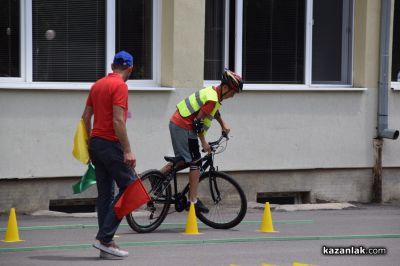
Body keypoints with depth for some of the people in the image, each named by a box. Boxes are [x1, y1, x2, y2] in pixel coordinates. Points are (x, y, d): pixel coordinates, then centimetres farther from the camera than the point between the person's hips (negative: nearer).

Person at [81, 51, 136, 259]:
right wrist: (127, 151, -19)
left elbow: (86, 117, 16)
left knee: (105, 194, 9)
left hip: (96, 143, 9)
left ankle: (106, 243, 9)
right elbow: (118, 121, -19)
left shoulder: (97, 85, 14)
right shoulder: (120, 86, -11)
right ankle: (105, 238, -9)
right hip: (111, 144, -9)